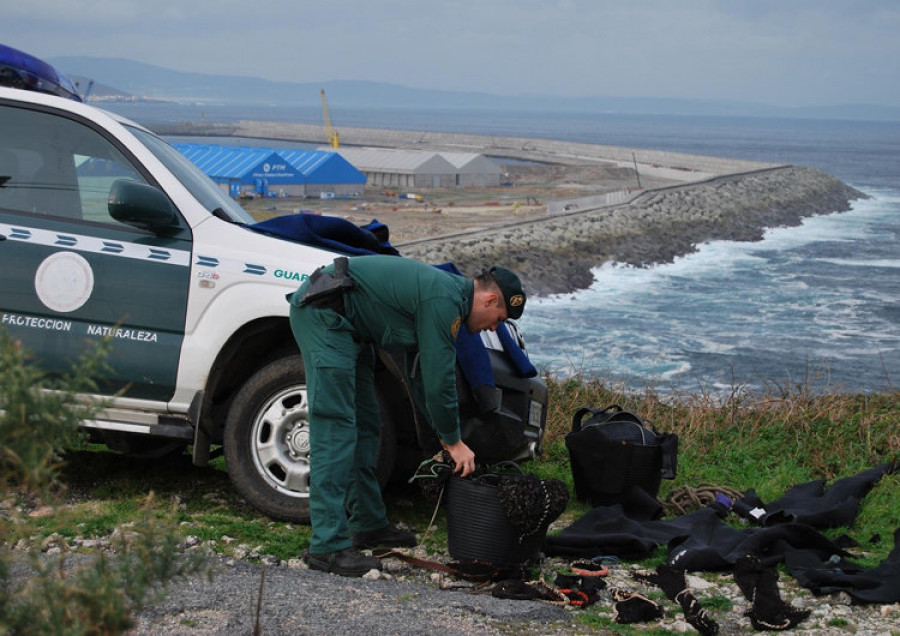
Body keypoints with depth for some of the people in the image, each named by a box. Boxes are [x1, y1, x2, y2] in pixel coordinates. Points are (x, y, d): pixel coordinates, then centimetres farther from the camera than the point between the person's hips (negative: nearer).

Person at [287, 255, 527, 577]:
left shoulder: (449, 290, 14)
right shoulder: (444, 301, -18)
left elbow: (430, 373, 23)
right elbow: (438, 378, -16)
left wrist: (444, 435, 23)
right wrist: (453, 441, -4)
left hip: (346, 325, 11)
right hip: (322, 315, -11)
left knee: (365, 424, 15)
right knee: (336, 429, -15)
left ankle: (368, 524, 25)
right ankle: (328, 546, -16)